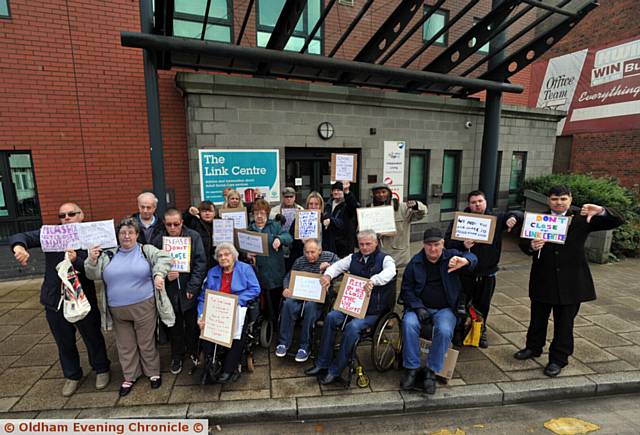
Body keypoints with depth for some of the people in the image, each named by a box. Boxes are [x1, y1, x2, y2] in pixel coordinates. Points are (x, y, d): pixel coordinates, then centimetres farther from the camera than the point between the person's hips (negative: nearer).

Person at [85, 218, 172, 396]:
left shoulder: (147, 250, -1)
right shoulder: (108, 255, 8)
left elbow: (163, 258, -12)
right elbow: (93, 275, 6)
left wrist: (159, 274, -28)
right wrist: (91, 260, -12)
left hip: (144, 307, -3)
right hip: (117, 310, 3)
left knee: (146, 343, 9)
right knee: (125, 345, 15)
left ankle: (153, 372, 29)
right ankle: (130, 376, 33)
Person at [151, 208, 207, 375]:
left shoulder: (194, 237, -6)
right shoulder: (157, 240, -1)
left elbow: (201, 263, -9)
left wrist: (192, 287, -14)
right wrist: (164, 275, -18)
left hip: (190, 291, -1)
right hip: (170, 292, 1)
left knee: (193, 325, 12)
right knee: (175, 327, 14)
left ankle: (193, 352, 35)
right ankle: (176, 357, 34)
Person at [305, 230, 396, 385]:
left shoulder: (384, 259, -3)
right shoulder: (354, 258, 13)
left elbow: (390, 272, -24)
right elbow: (337, 266, 14)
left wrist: (373, 281, -43)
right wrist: (328, 275, -10)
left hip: (373, 310, -5)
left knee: (352, 327, -28)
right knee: (331, 317, -18)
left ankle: (335, 371, -15)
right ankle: (322, 364, -7)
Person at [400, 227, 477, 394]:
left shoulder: (451, 256, -1)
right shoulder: (415, 262, 2)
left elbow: (472, 258, -21)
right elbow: (406, 288, 5)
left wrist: (465, 261, -47)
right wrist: (418, 307, -10)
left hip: (445, 309, -1)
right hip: (420, 307, 1)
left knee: (444, 330, -30)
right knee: (409, 324, -27)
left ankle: (431, 371, -10)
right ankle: (411, 369, -12)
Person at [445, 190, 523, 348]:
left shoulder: (496, 219, 3)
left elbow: (519, 215, 8)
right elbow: (448, 241, -10)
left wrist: (513, 217, -16)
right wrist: (462, 245, -29)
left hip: (487, 273, 3)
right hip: (465, 272, -2)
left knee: (483, 305, 16)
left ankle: (481, 332, 37)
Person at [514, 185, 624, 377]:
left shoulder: (581, 218, -1)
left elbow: (617, 221, -3)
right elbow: (523, 243, -2)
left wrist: (601, 211, -22)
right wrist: (531, 246, -25)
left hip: (571, 281, -1)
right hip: (543, 279, 1)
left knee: (564, 322, 10)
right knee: (538, 317, 16)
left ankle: (558, 359, 25)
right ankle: (533, 347, 36)